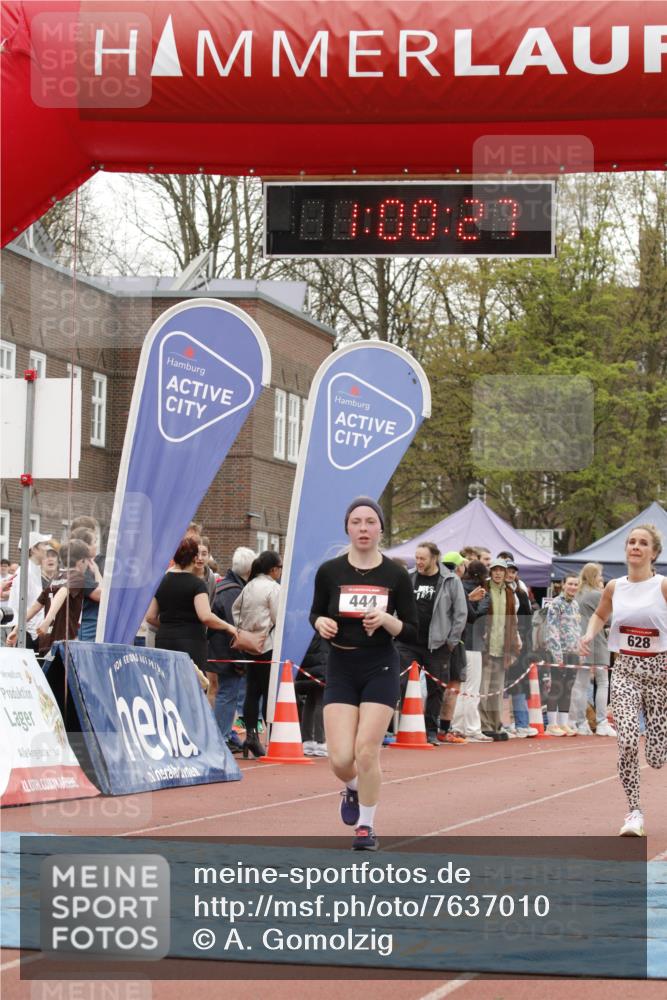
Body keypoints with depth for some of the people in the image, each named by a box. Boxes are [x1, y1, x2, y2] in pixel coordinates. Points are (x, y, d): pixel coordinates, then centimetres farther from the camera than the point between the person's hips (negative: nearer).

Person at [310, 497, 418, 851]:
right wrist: (321, 623, -9)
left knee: (366, 752, -9)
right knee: (340, 758, -7)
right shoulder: (329, 572, -2)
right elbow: (316, 613, 14)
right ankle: (352, 789, 30)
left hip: (380, 669, -1)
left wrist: (386, 620, -19)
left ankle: (366, 826, 12)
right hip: (341, 669, 1)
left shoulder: (396, 576, -3)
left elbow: (413, 633, -1)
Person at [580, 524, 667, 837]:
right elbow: (600, 615, 25)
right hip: (625, 671, 2)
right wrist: (589, 634, 5)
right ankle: (634, 812, -6)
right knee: (627, 741, -19)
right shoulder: (614, 588, 5)